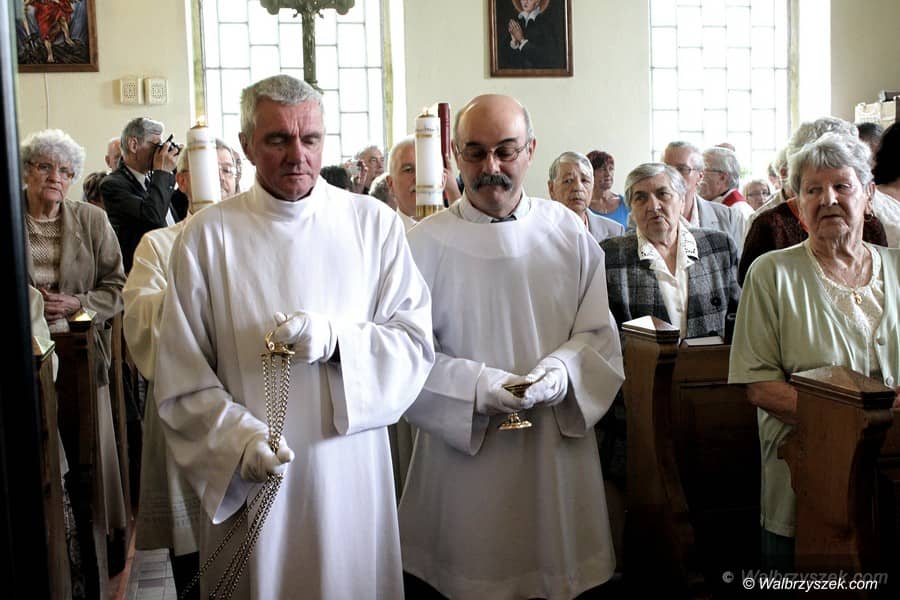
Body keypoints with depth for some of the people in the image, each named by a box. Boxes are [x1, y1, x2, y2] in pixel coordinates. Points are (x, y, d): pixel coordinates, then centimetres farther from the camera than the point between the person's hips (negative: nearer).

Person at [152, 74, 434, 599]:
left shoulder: (374, 224, 0)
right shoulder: (208, 235, -3)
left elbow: (415, 343, -4)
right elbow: (181, 377, -5)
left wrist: (336, 339, -20)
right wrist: (237, 435, -19)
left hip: (351, 475, 1)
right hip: (246, 482, -1)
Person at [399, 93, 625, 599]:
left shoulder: (568, 232, 1)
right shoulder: (427, 243, -6)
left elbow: (599, 335, 3)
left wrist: (561, 371, -16)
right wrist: (477, 386, -19)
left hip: (557, 443, 2)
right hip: (462, 448, -2)